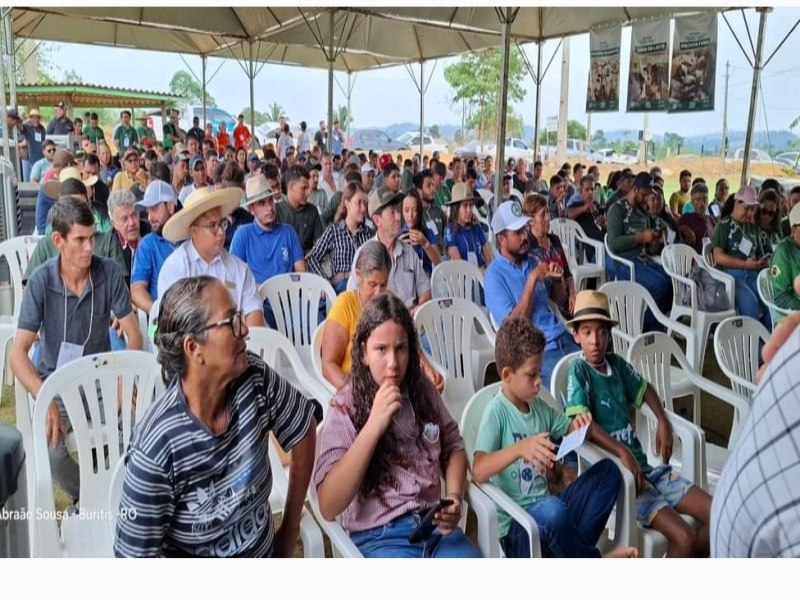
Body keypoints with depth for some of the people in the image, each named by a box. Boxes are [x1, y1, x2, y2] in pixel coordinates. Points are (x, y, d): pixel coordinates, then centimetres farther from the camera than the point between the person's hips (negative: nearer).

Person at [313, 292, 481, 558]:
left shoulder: (422, 389, 3)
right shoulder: (345, 407, -9)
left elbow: (453, 447, 18)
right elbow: (328, 507, -16)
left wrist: (454, 497, -3)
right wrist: (373, 425, -22)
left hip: (435, 526, 4)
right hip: (380, 536, -4)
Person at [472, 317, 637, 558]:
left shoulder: (539, 406, 9)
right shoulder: (496, 411, -14)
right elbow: (478, 472, -26)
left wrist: (577, 426, -1)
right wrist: (520, 448, -38)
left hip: (546, 510, 8)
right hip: (516, 527, -8)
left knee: (608, 470, -1)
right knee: (552, 509, -39)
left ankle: (573, 549, -14)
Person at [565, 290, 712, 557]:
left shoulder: (617, 364, 8)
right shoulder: (578, 371, -12)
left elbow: (645, 390, 25)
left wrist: (663, 422, 9)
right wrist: (622, 452, -31)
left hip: (645, 466, 7)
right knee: (683, 537, -20)